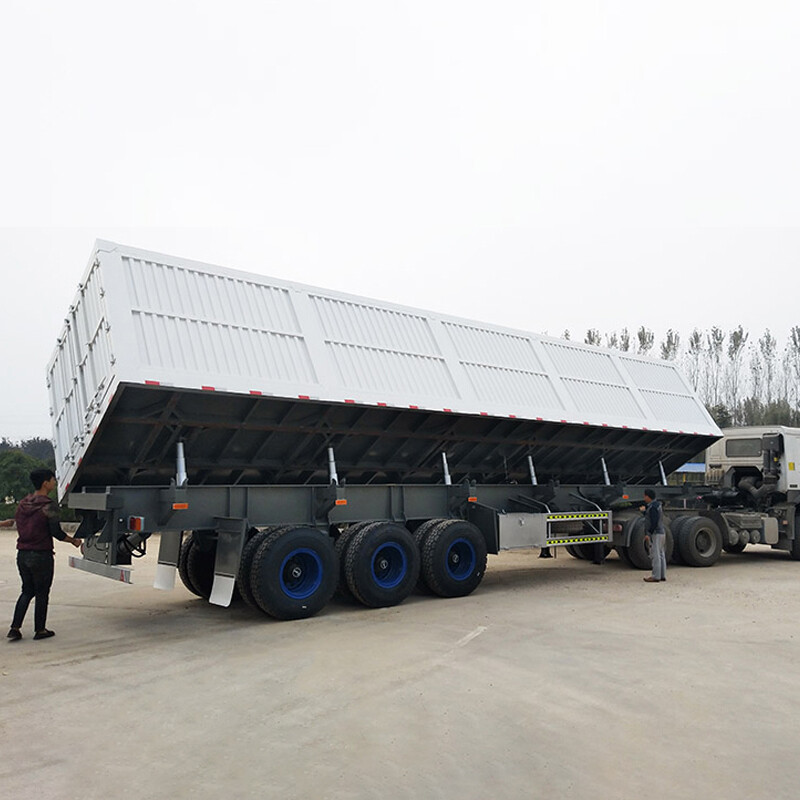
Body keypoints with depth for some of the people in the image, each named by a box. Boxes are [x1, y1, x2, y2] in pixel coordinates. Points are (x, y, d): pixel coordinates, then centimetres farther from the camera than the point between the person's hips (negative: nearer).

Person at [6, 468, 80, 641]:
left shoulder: (23, 503, 7)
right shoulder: (49, 506, -15)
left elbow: (20, 527, 14)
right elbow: (56, 532, -16)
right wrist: (73, 541, 0)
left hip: (22, 554, 7)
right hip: (41, 555, -7)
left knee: (27, 591, 18)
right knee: (42, 593, 7)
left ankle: (14, 628, 12)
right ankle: (40, 630, 16)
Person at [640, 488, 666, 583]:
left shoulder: (653, 507, -16)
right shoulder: (657, 505, 16)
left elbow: (654, 522, -22)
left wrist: (648, 534, -21)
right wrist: (644, 511, 28)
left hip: (655, 534, -11)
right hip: (661, 533, 11)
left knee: (655, 556, -8)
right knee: (661, 555, 12)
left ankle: (656, 576, -7)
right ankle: (662, 575, 17)